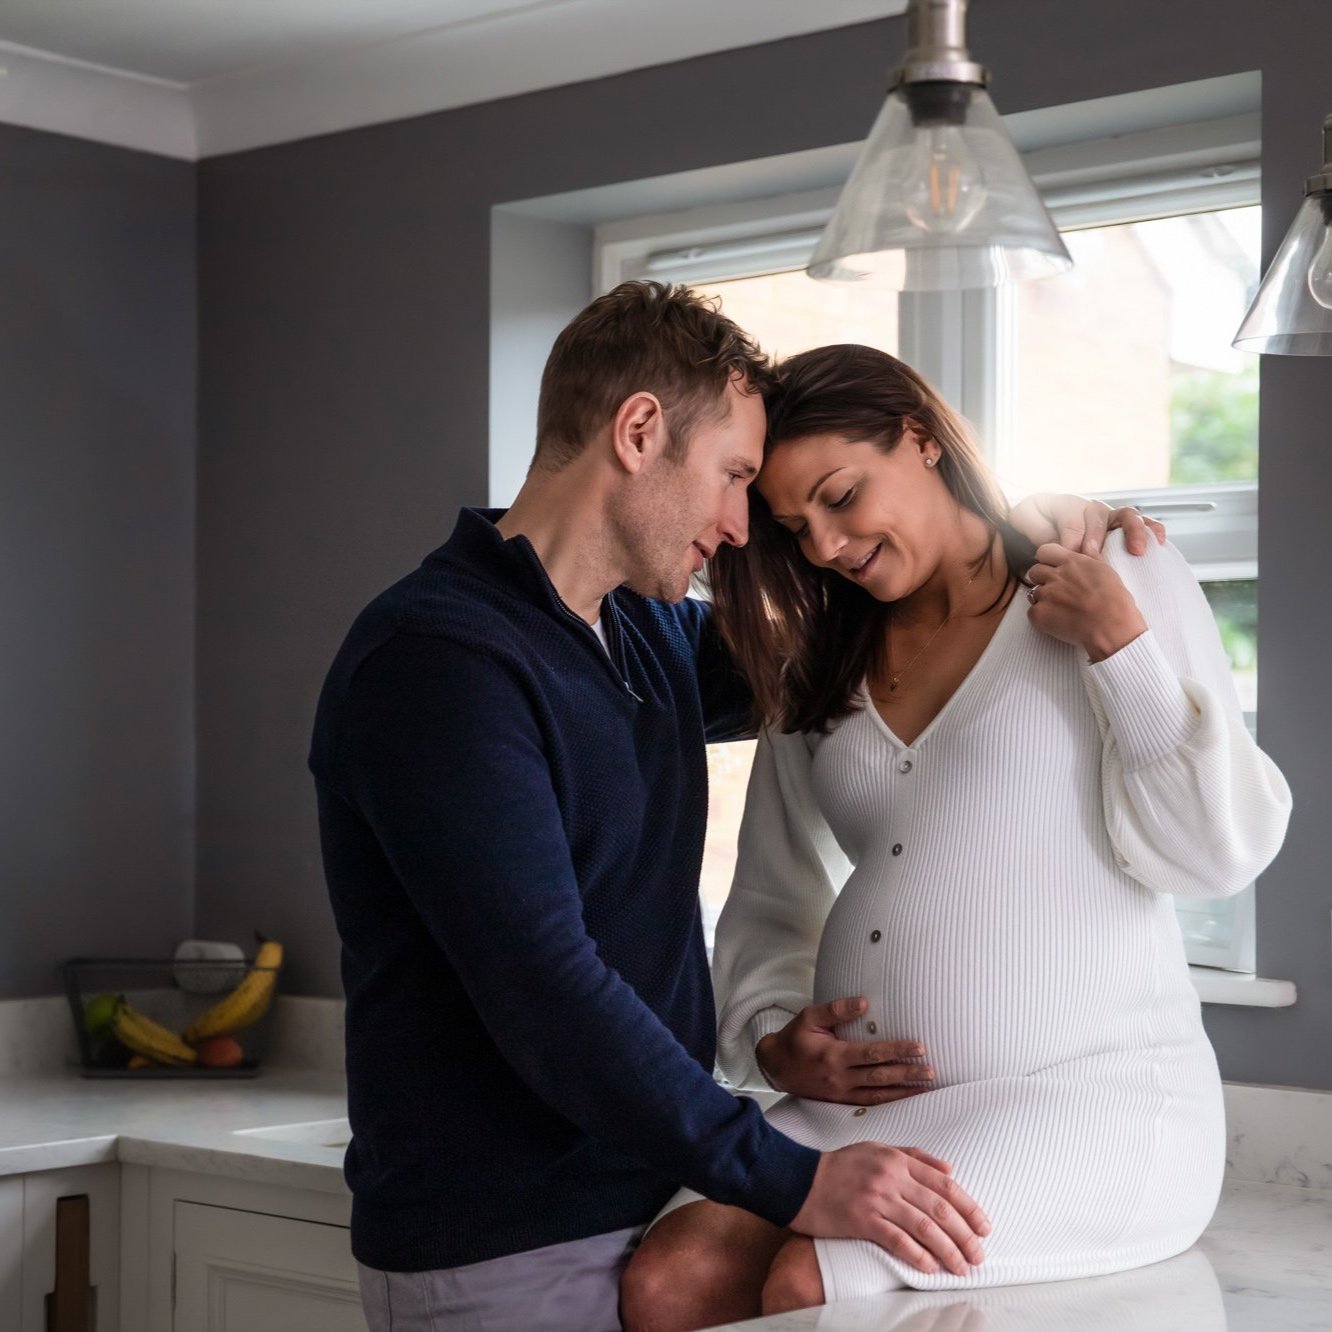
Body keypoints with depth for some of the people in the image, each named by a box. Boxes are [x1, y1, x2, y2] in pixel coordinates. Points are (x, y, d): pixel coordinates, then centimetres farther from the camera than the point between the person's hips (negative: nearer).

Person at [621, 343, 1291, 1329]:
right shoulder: (816, 677, 20)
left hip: (1089, 1097, -5)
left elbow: (1219, 853, -2)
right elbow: (770, 902, 22)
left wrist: (1118, 645, -9)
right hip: (866, 1107, 5)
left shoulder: (1126, 582, 4)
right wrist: (772, 1037, 3)